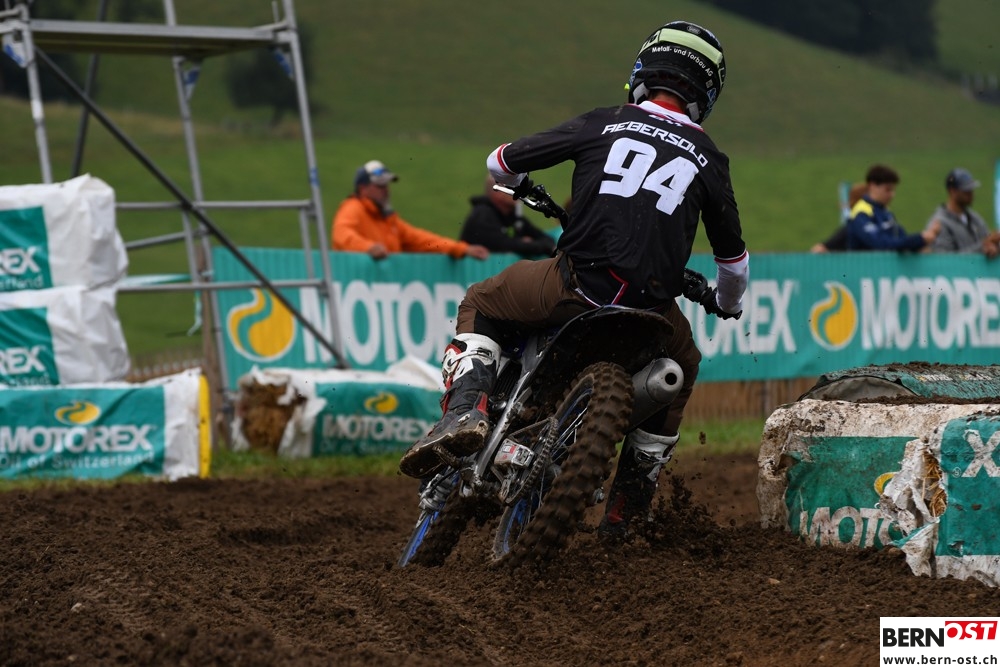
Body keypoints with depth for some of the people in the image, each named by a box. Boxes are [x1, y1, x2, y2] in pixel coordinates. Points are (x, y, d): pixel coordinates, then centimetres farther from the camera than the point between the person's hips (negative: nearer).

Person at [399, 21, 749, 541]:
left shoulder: (603, 125, 9)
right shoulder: (709, 159, 14)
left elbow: (500, 162, 15)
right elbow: (733, 259, 24)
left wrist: (520, 184, 40)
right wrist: (728, 304, 47)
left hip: (578, 284, -2)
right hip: (652, 307, 2)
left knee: (481, 305, 24)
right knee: (680, 369, 35)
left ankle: (465, 410, -2)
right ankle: (628, 502, 32)